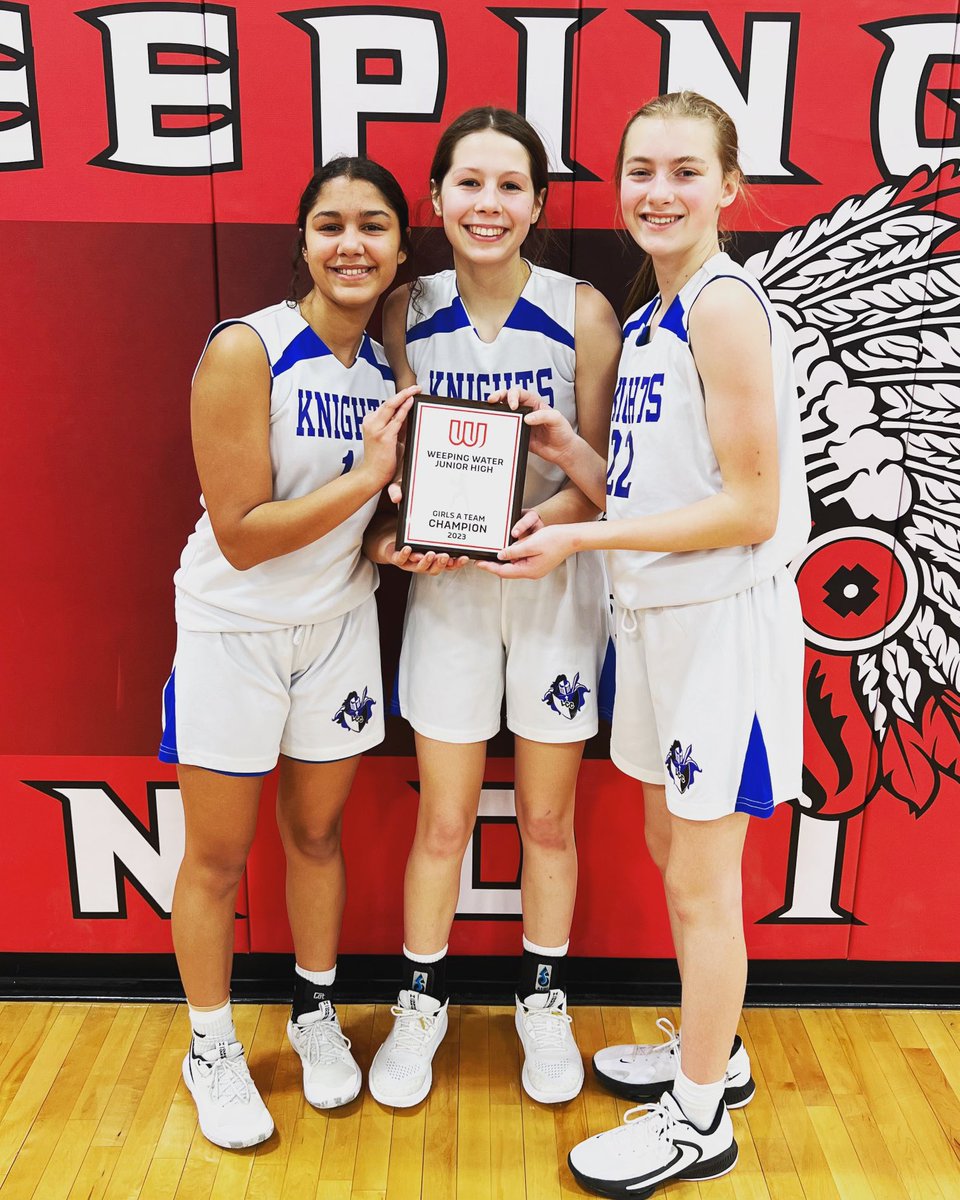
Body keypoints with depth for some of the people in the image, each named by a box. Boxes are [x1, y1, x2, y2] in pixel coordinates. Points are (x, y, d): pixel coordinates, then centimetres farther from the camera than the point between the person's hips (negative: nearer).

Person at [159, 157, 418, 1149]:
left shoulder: (386, 363, 1)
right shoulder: (245, 351, -18)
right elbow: (241, 534, -21)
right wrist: (366, 477, -25)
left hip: (338, 625, 5)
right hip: (232, 631, -4)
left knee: (317, 833, 18)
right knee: (217, 857, 9)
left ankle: (314, 1011, 40)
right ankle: (211, 1050, 32)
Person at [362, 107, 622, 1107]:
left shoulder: (582, 312, -6)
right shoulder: (408, 312, 0)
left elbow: (601, 466, -4)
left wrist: (545, 521, -23)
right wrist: (389, 533, -12)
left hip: (554, 581, -1)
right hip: (446, 586, 1)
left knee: (547, 818, 12)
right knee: (442, 818, 11)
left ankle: (542, 1003, 36)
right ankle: (421, 1002, 34)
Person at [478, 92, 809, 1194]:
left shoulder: (724, 306, -16)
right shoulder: (648, 318, 12)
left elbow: (749, 507, -20)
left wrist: (579, 540, -20)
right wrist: (567, 450, -3)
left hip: (723, 618, -9)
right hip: (656, 612, 9)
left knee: (700, 881, 4)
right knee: (670, 847, 19)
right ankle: (712, 1051, 41)